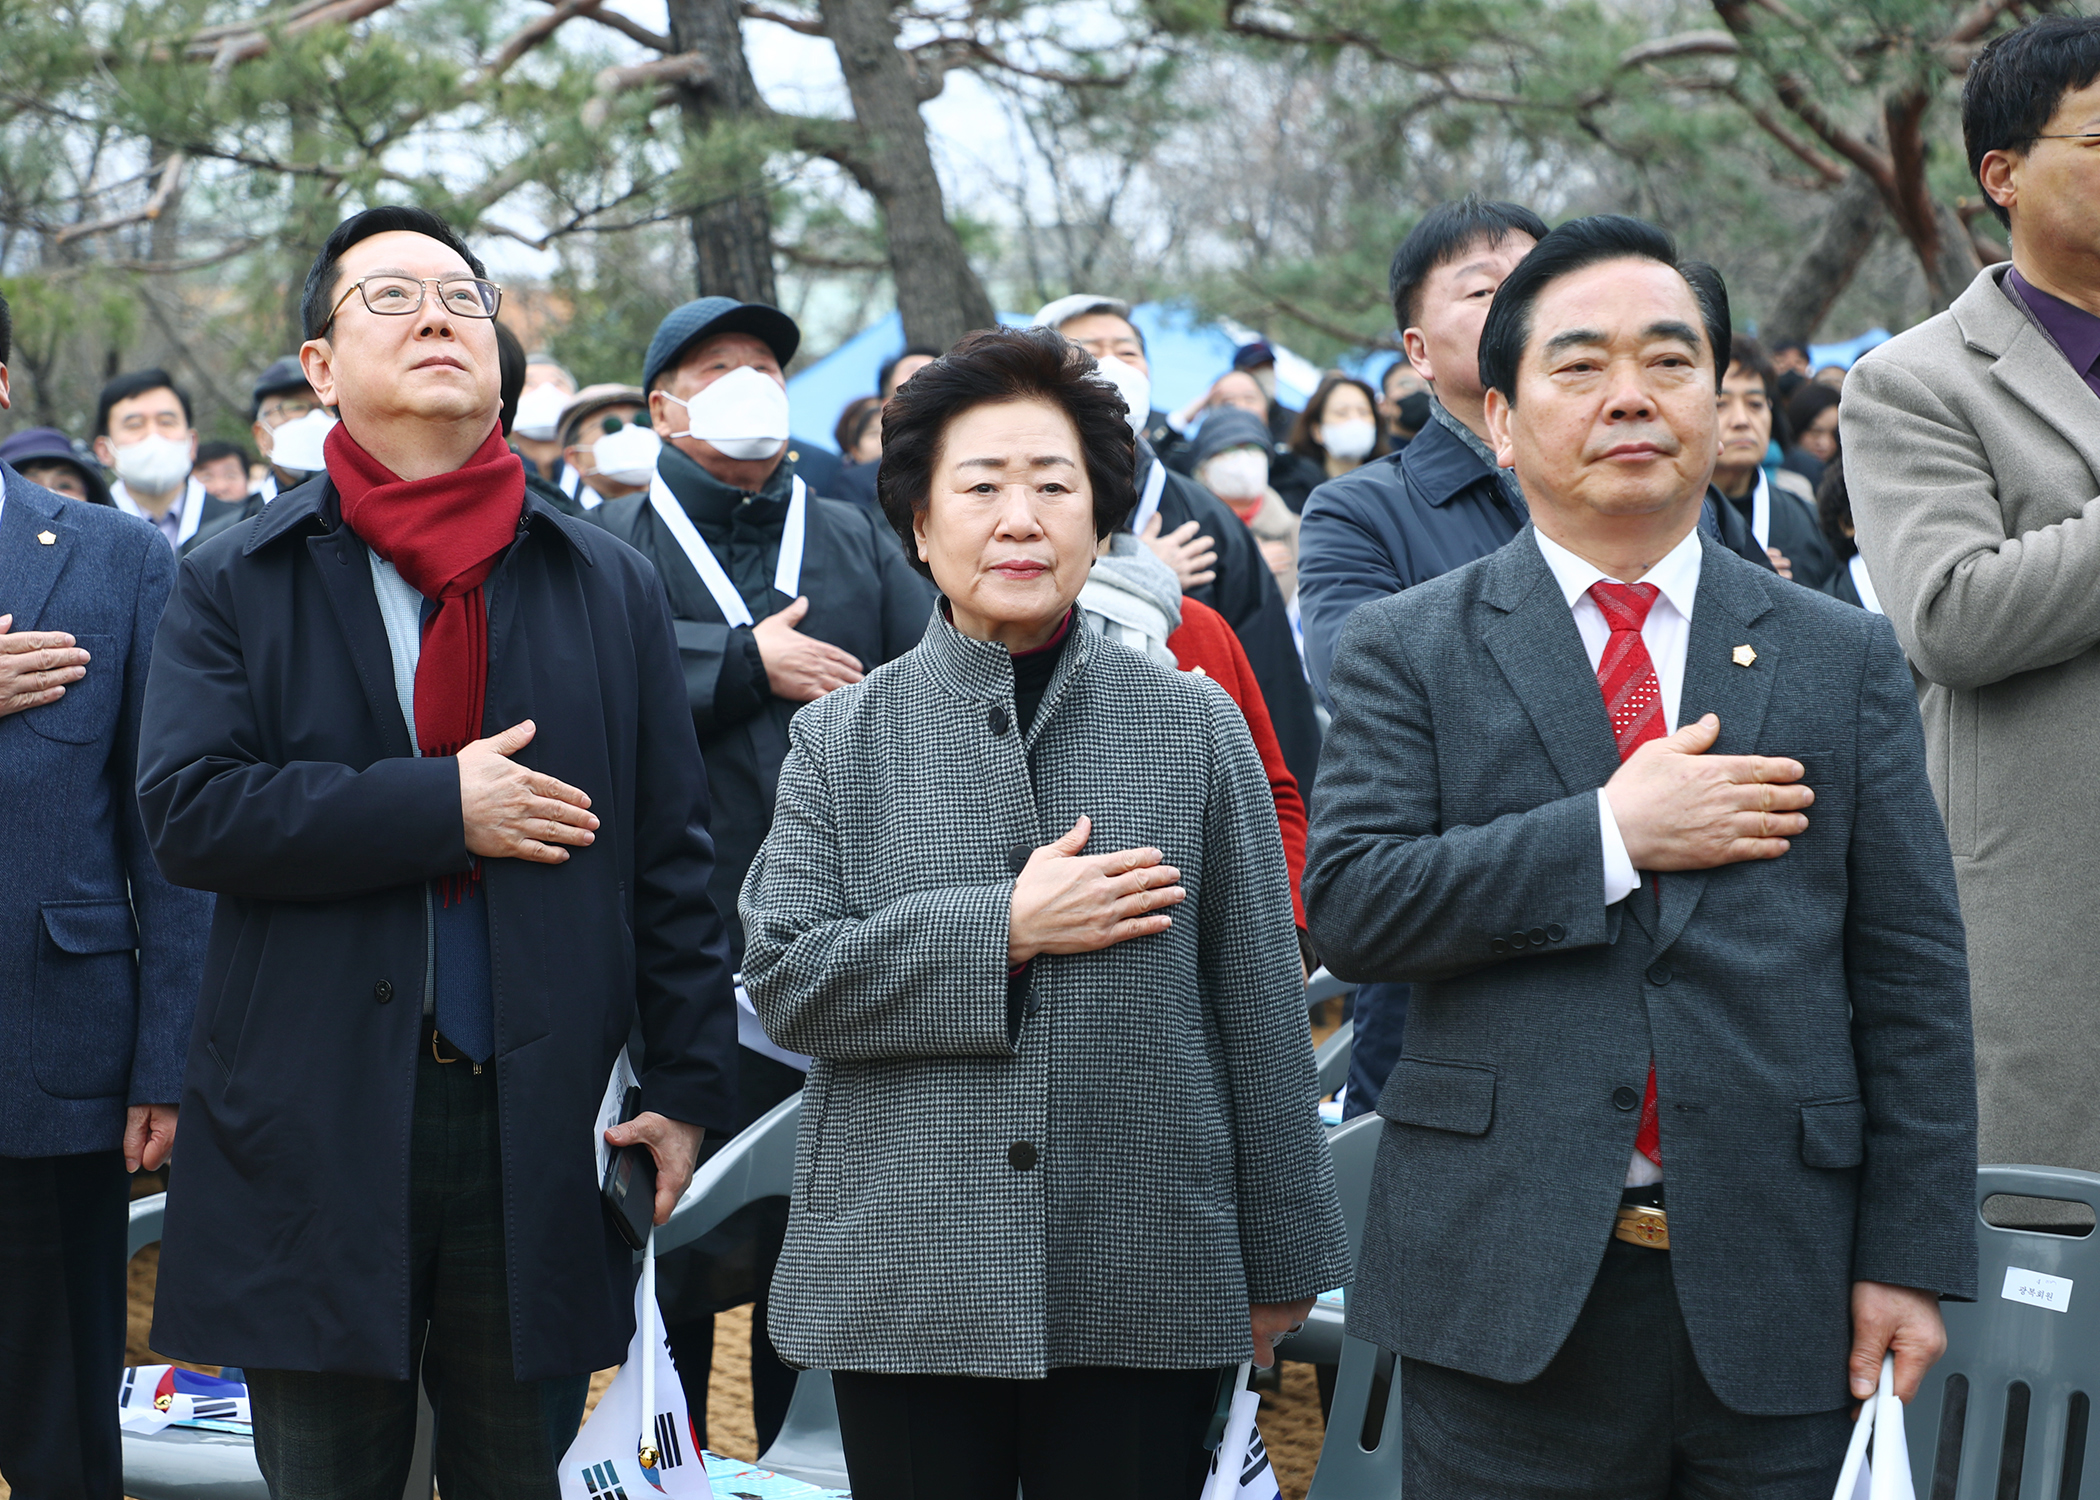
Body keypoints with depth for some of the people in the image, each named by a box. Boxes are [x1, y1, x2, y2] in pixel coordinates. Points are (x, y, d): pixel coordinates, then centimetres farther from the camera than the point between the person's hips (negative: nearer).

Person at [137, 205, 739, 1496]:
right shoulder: (239, 587, 5)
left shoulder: (611, 589, 9)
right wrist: (443, 807, -14)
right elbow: (189, 809, -10)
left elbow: (672, 858, 6)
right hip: (314, 1134, -1)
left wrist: (691, 1087, 0)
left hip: (542, 1133, 1)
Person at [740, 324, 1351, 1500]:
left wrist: (1281, 1262, 5)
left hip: (1146, 1291, 0)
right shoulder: (844, 739, 5)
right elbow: (785, 977, -5)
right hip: (909, 1289, 0)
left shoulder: (1195, 727, 4)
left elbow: (1261, 1002, 5)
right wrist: (1005, 930, -13)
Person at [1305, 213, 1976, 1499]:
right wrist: (1612, 835, -14)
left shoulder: (1844, 659, 8)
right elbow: (1348, 907, -8)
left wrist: (1913, 1254, 0)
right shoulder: (1410, 652, 4)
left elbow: (1913, 980, 5)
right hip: (1508, 1289, -1)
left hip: (1771, 1296, 2)